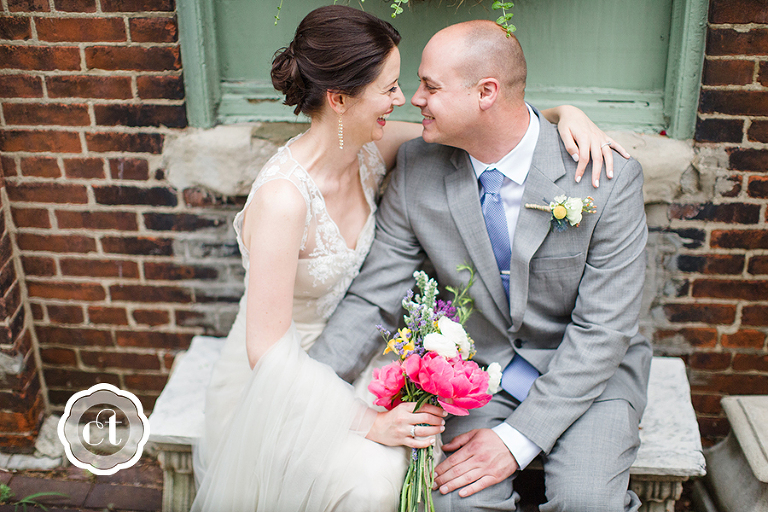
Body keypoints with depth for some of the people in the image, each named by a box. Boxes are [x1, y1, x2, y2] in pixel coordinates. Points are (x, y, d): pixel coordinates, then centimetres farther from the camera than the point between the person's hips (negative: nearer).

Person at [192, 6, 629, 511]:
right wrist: (369, 422, -29)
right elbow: (268, 351, -28)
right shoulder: (283, 197, -30)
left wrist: (565, 112, -16)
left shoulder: (372, 150, -10)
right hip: (276, 388, -6)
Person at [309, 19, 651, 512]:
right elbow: (374, 300, -8)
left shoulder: (610, 179, -19)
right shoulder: (417, 169, -10)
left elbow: (602, 329, -17)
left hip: (590, 368, -1)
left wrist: (518, 438, -23)